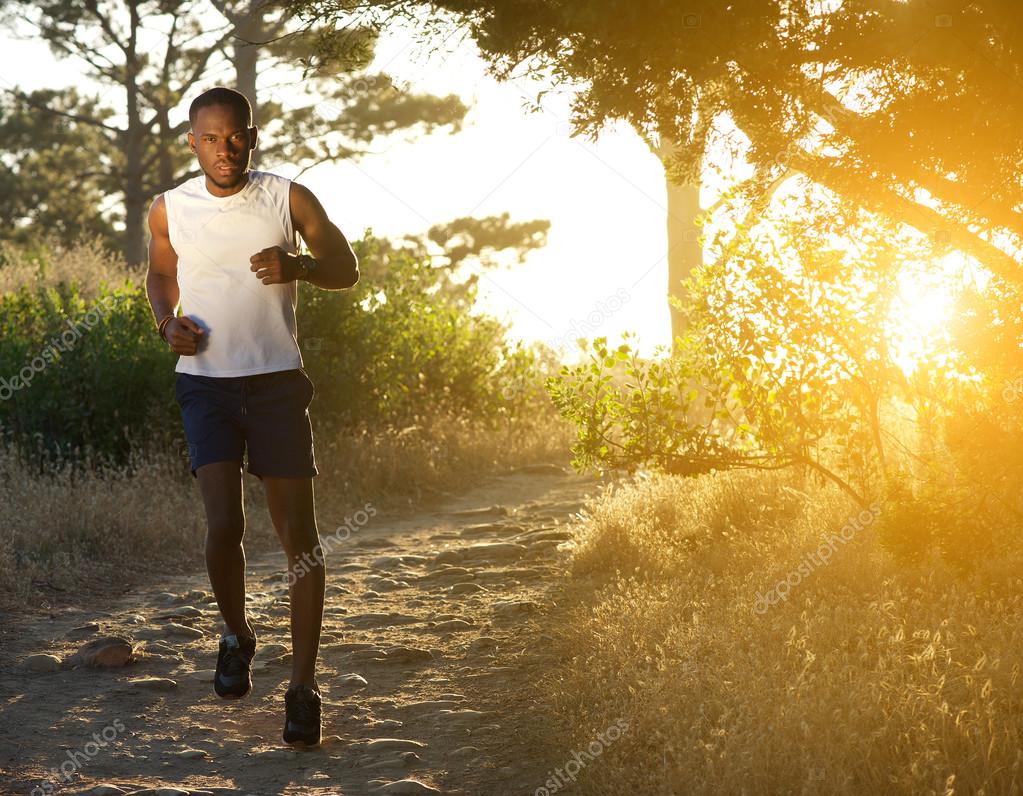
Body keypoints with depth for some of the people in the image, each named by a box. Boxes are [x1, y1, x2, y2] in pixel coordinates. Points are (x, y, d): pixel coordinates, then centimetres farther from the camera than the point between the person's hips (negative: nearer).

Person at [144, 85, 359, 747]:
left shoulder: (289, 198, -1)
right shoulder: (170, 210, 3)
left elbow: (348, 269, 5)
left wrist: (301, 266, -16)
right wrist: (167, 320, -1)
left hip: (277, 382, 0)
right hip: (205, 382, 0)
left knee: (299, 535, -2)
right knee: (224, 524, -15)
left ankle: (304, 686, 8)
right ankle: (237, 634, 17)